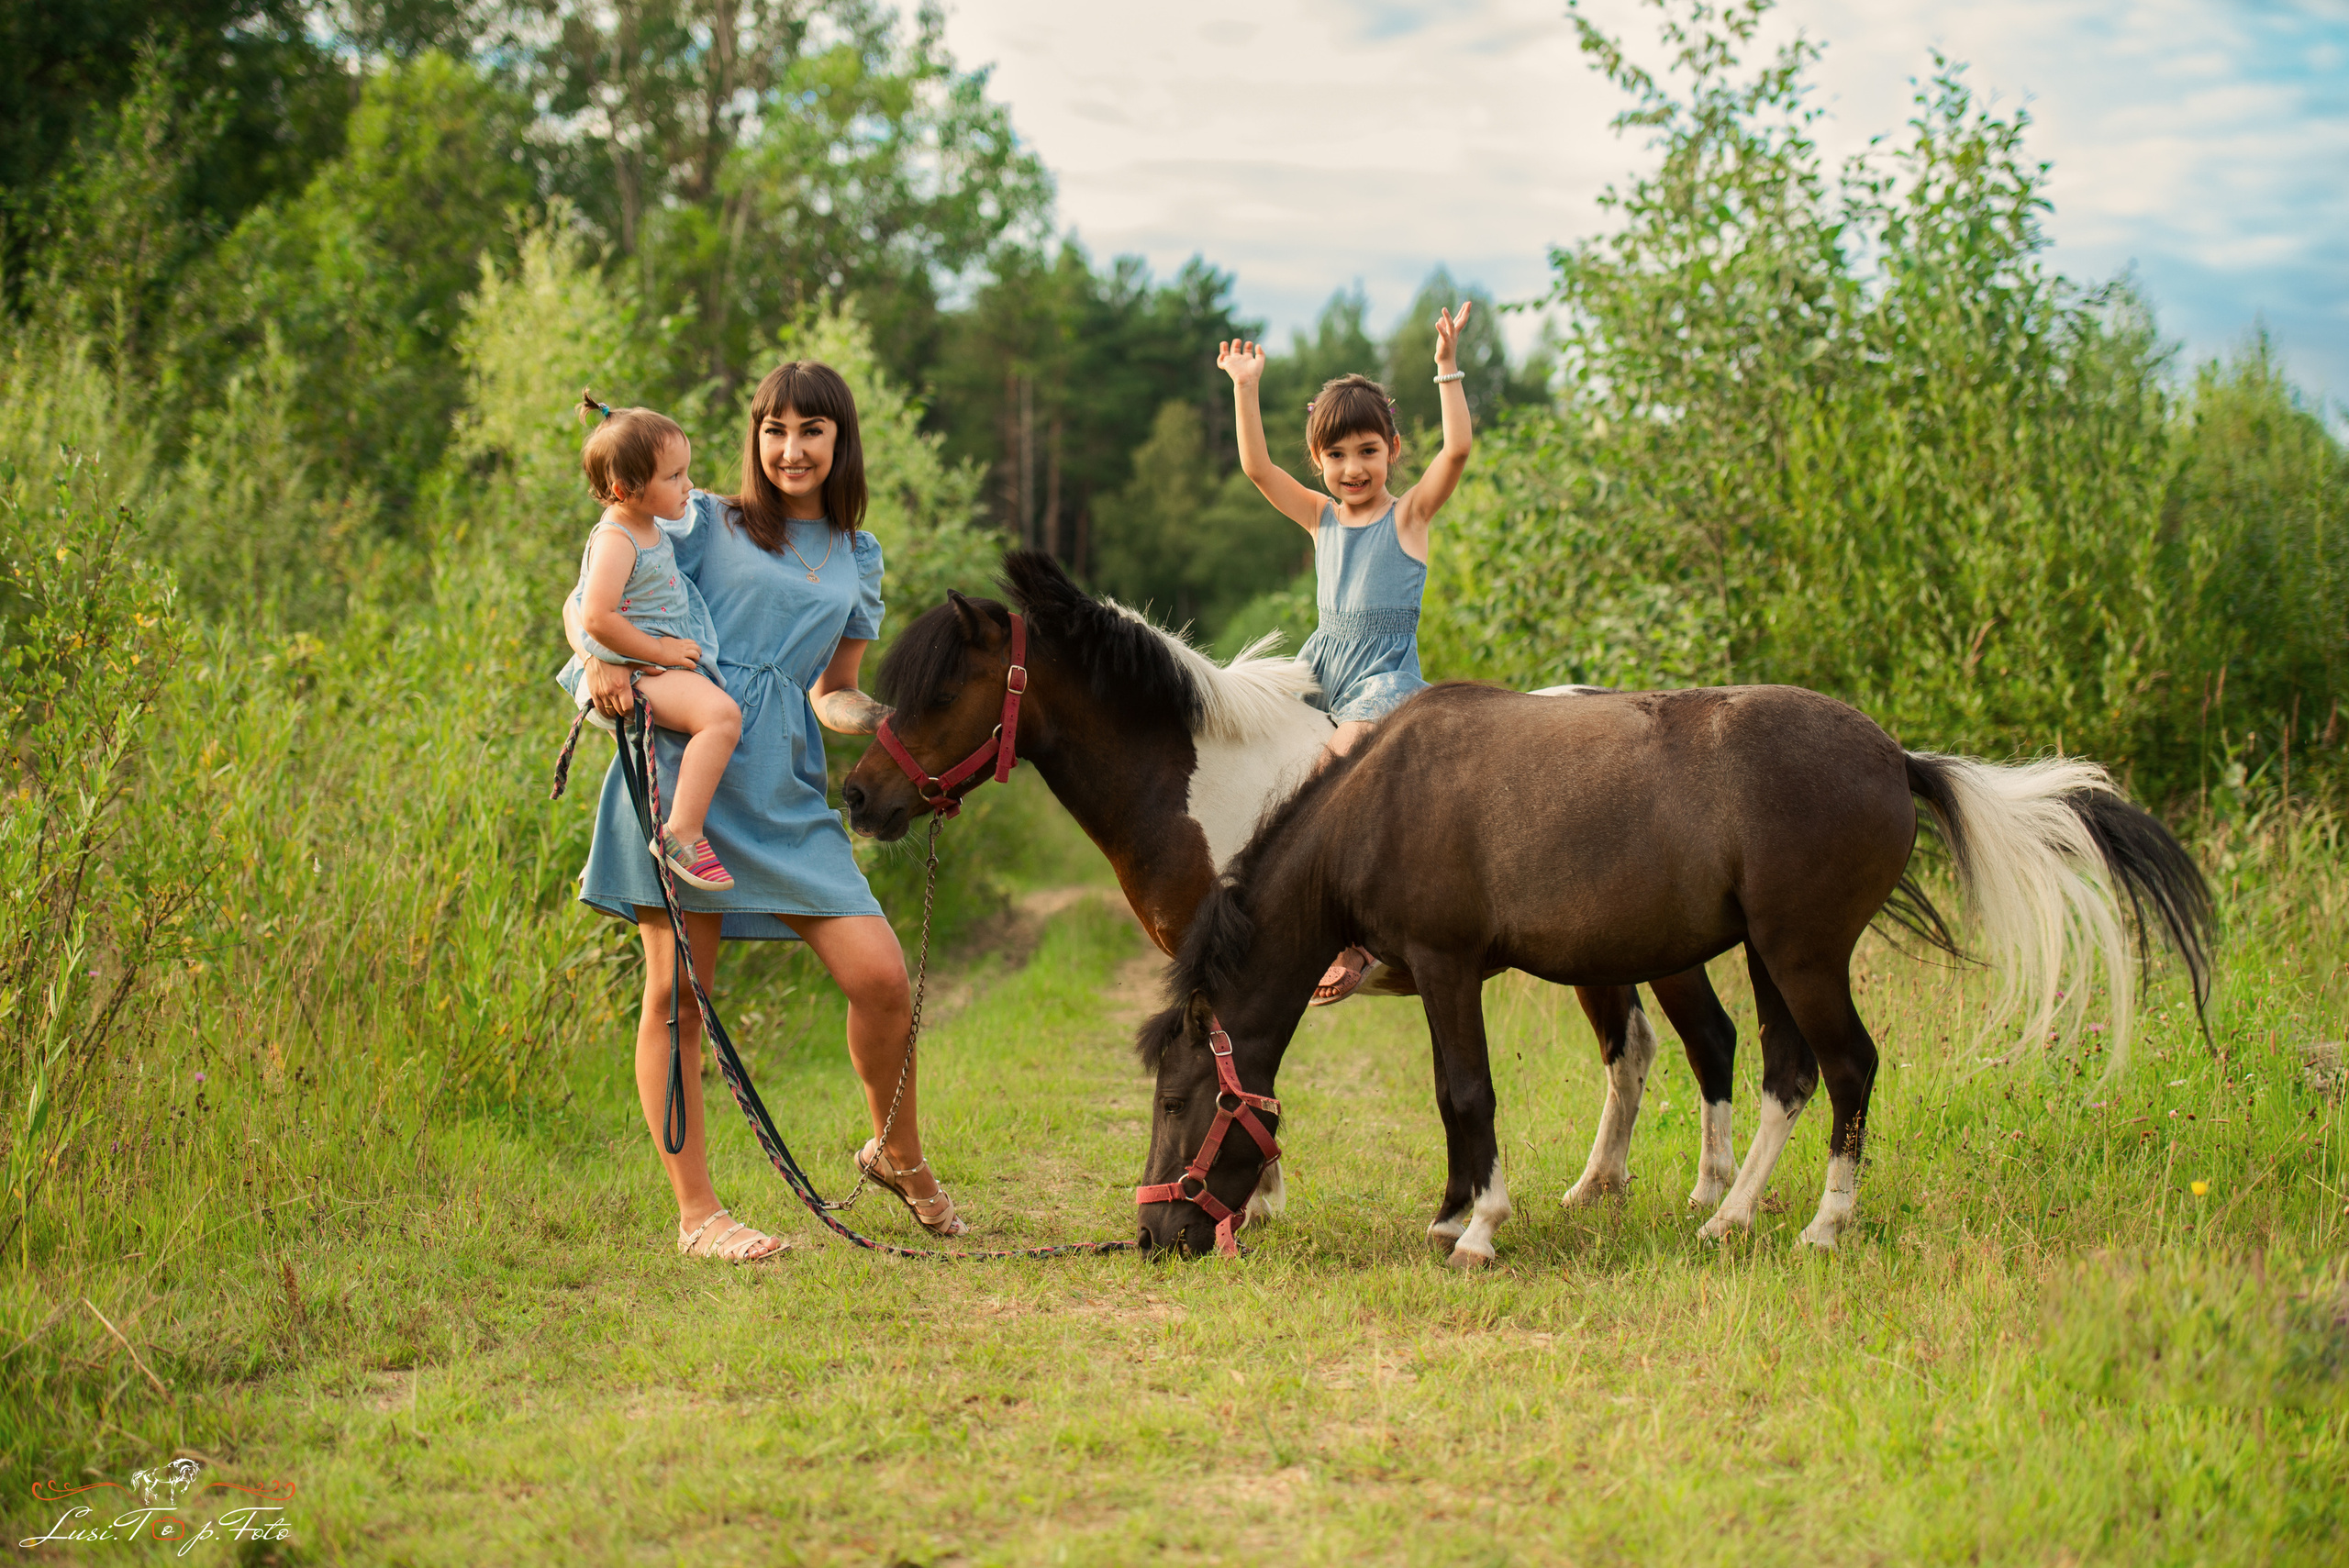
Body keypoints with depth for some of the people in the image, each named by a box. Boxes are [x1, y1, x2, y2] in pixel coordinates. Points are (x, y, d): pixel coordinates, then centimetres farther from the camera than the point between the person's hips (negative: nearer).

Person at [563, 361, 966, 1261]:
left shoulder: (859, 559, 19)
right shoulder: (705, 524, 7)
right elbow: (586, 602, 7)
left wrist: (889, 722, 0)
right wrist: (601, 664, -14)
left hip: (787, 792, 3)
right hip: (683, 769, -3)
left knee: (880, 977, -6)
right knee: (678, 993, -3)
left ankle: (898, 1156, 20)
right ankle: (696, 1214, 8)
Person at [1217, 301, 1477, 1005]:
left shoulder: (1410, 514, -1)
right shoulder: (1321, 517, 11)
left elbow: (1458, 449, -15)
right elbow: (1257, 467, 4)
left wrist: (1447, 367, -18)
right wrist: (1245, 388, 0)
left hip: (1387, 675, -6)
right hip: (1323, 664, 6)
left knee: (1336, 758, -29)